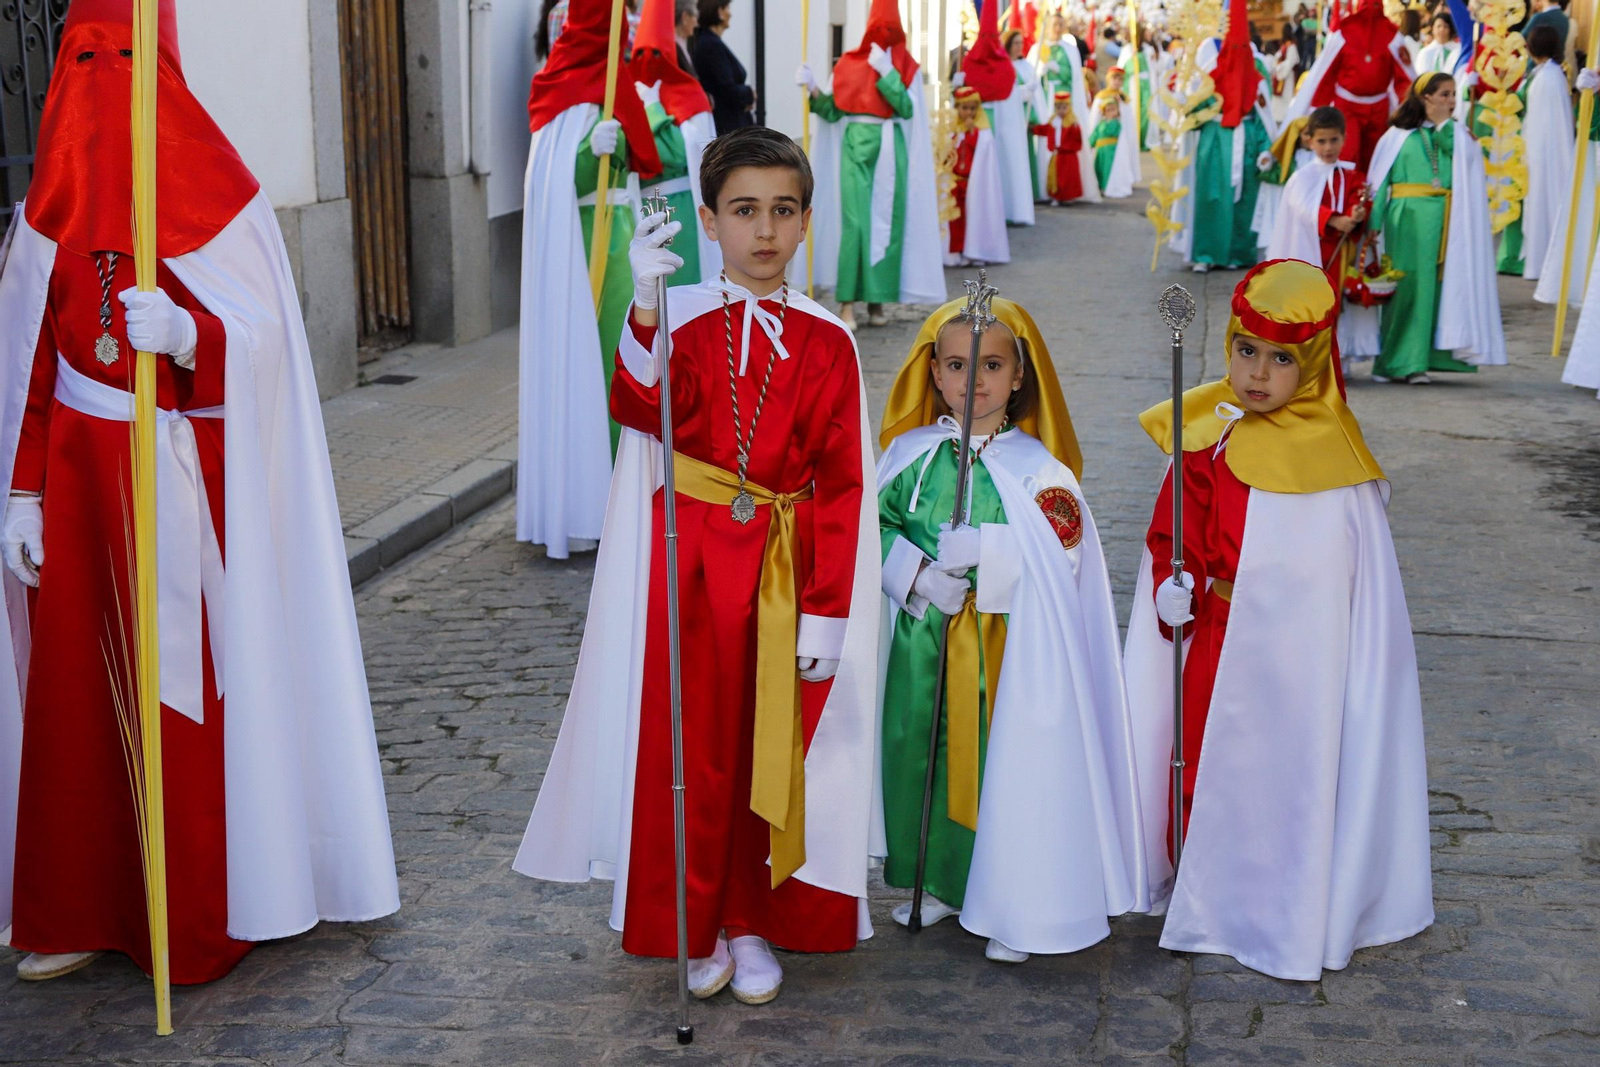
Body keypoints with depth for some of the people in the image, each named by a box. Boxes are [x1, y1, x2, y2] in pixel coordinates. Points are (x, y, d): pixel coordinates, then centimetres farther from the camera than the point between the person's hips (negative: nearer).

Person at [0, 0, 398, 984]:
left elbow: (259, 341, -9)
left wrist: (185, 331, -30)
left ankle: (206, 913, 14)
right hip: (80, 486, 4)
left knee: (198, 683, 1)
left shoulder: (219, 192, -3)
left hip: (189, 486, -3)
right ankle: (84, 908, 21)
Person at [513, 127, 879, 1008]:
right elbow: (639, 409, -24)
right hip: (688, 562, -1)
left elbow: (841, 484, -1)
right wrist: (644, 309, -40)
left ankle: (753, 924, 26)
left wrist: (826, 611, -5)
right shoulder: (679, 319, -3)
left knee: (771, 751, 9)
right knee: (689, 746, 7)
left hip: (784, 570, 1)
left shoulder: (825, 342, 0)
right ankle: (695, 928, 24)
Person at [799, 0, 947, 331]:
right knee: (855, 223, -10)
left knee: (887, 224, 1)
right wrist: (813, 88, -12)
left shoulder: (907, 68, 5)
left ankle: (876, 299, 10)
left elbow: (907, 109, -10)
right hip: (856, 148, -1)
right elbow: (833, 111, 4)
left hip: (891, 152, 1)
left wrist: (887, 72, -14)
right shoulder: (848, 64, 6)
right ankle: (847, 302, -9)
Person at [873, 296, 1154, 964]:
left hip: (1005, 651, -3)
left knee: (1005, 762, 0)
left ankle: (1011, 911, 16)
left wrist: (982, 553, -23)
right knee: (921, 752, 13)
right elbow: (877, 527, 1)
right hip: (922, 644, 4)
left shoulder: (1037, 469, -7)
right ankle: (940, 883, 34)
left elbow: (1060, 560, -13)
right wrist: (918, 574, -16)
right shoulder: (912, 452, 3)